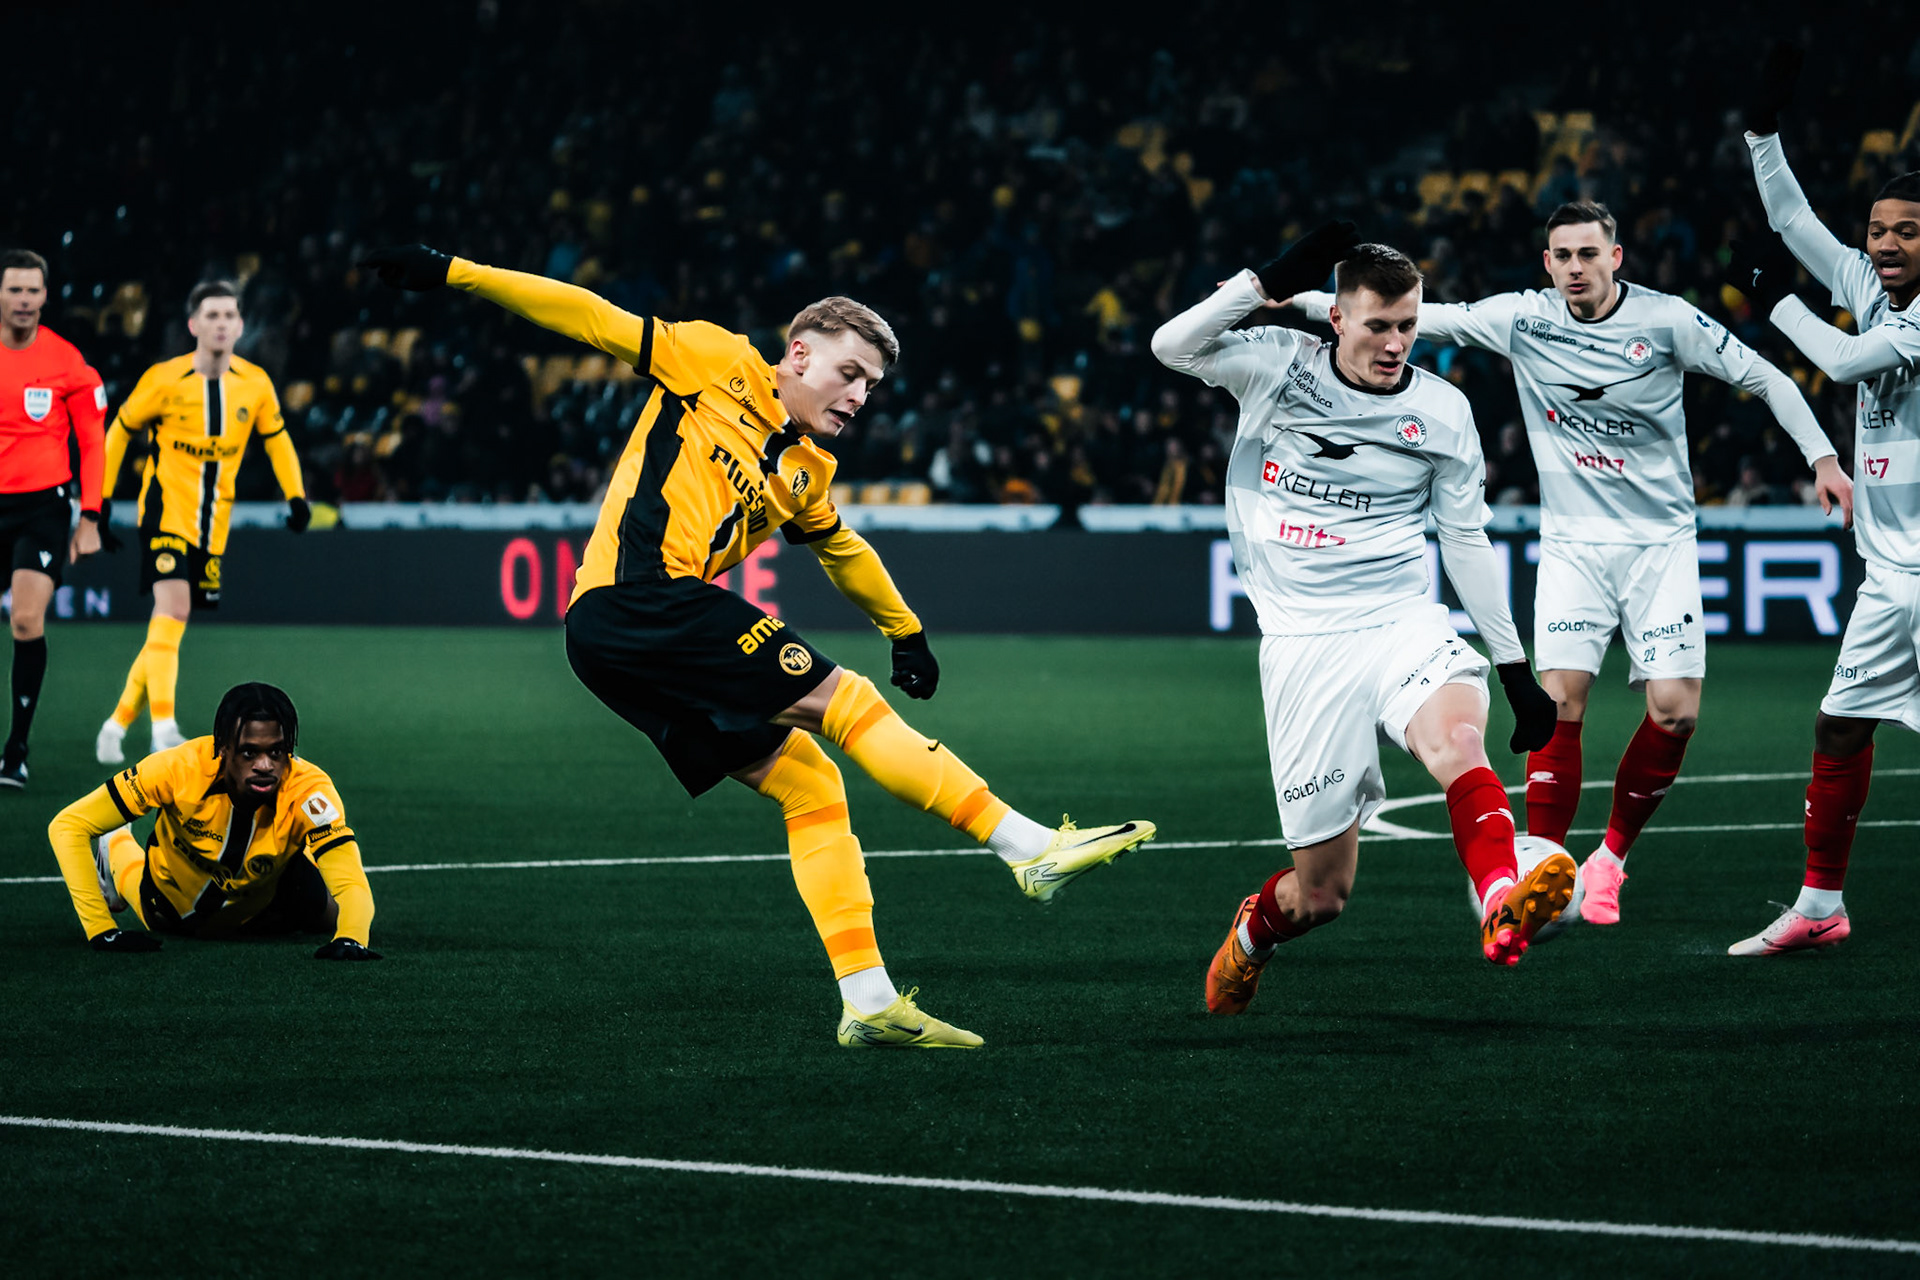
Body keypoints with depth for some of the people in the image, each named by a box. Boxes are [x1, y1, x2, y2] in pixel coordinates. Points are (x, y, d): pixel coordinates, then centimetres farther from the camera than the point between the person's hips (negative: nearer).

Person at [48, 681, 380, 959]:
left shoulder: (306, 788, -40)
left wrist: (350, 940, -71)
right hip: (172, 912, -1)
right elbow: (68, 825, -37)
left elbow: (352, 884, -48)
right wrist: (100, 930, -42)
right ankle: (114, 848, 48)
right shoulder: (180, 769, -41)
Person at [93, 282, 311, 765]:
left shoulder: (255, 384, 1)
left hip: (213, 525, 5)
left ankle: (118, 723, 18)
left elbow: (277, 439, 15)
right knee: (172, 608, -23)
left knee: (170, 627, 7)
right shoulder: (164, 380, -9)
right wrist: (100, 498, 3)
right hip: (166, 511, -4)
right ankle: (164, 726, -28)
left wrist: (296, 495, 3)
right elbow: (120, 430, 4)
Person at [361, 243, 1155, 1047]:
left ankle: (868, 1003, -1)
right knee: (847, 702, -11)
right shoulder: (717, 363, 3)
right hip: (640, 595, -9)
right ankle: (1027, 847, -12)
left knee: (809, 783, 2)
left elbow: (842, 550, 42)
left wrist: (904, 630, 53)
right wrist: (455, 275, 0)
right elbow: (593, 320, 3)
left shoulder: (807, 472, 23)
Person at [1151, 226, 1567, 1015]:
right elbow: (1172, 346, -8)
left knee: (1457, 737, -36)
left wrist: (1516, 668, 13)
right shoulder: (1279, 366, 3)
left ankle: (1503, 910, -57)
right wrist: (1270, 282, -15)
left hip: (1404, 625, 1)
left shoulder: (1442, 411, 5)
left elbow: (1466, 542, 13)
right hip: (1304, 645, -1)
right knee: (1322, 891, -1)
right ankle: (1252, 934, 34)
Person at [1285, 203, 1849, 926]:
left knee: (1675, 713, -10)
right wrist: (1293, 299, -5)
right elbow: (1411, 317, -1)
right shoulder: (1523, 319, -4)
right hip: (1572, 542, 1)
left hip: (1660, 540, 0)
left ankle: (1612, 856, 11)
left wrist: (1821, 457, -5)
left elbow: (1763, 377, 2)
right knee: (1560, 702, -14)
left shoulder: (1668, 321, -8)